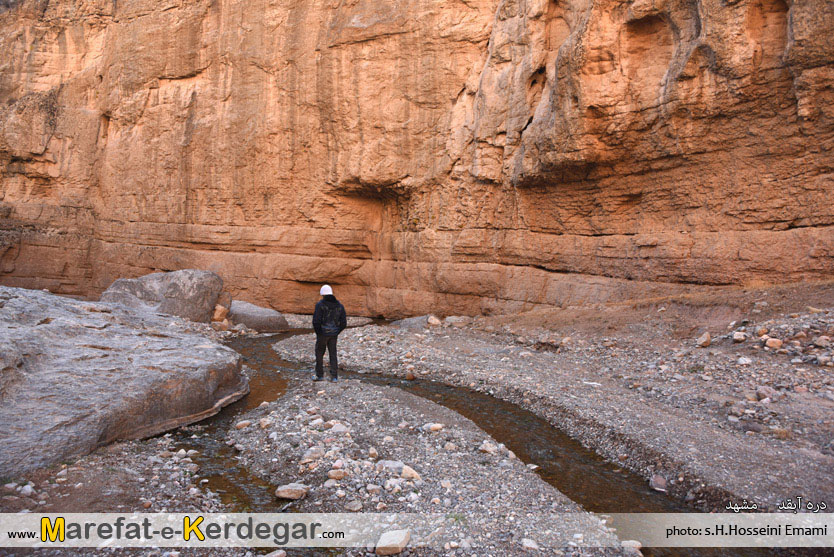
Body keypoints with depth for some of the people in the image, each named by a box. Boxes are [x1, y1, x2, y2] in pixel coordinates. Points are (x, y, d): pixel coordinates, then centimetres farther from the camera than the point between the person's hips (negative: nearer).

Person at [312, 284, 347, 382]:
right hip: (334, 335, 4)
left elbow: (316, 321, -17)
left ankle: (320, 375, 21)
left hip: (322, 333, -4)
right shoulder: (339, 305, 3)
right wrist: (337, 332, 12)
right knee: (333, 354, 12)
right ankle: (334, 377, 10)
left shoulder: (320, 304, -11)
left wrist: (318, 332, -1)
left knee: (319, 353, 13)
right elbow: (344, 323, 2)